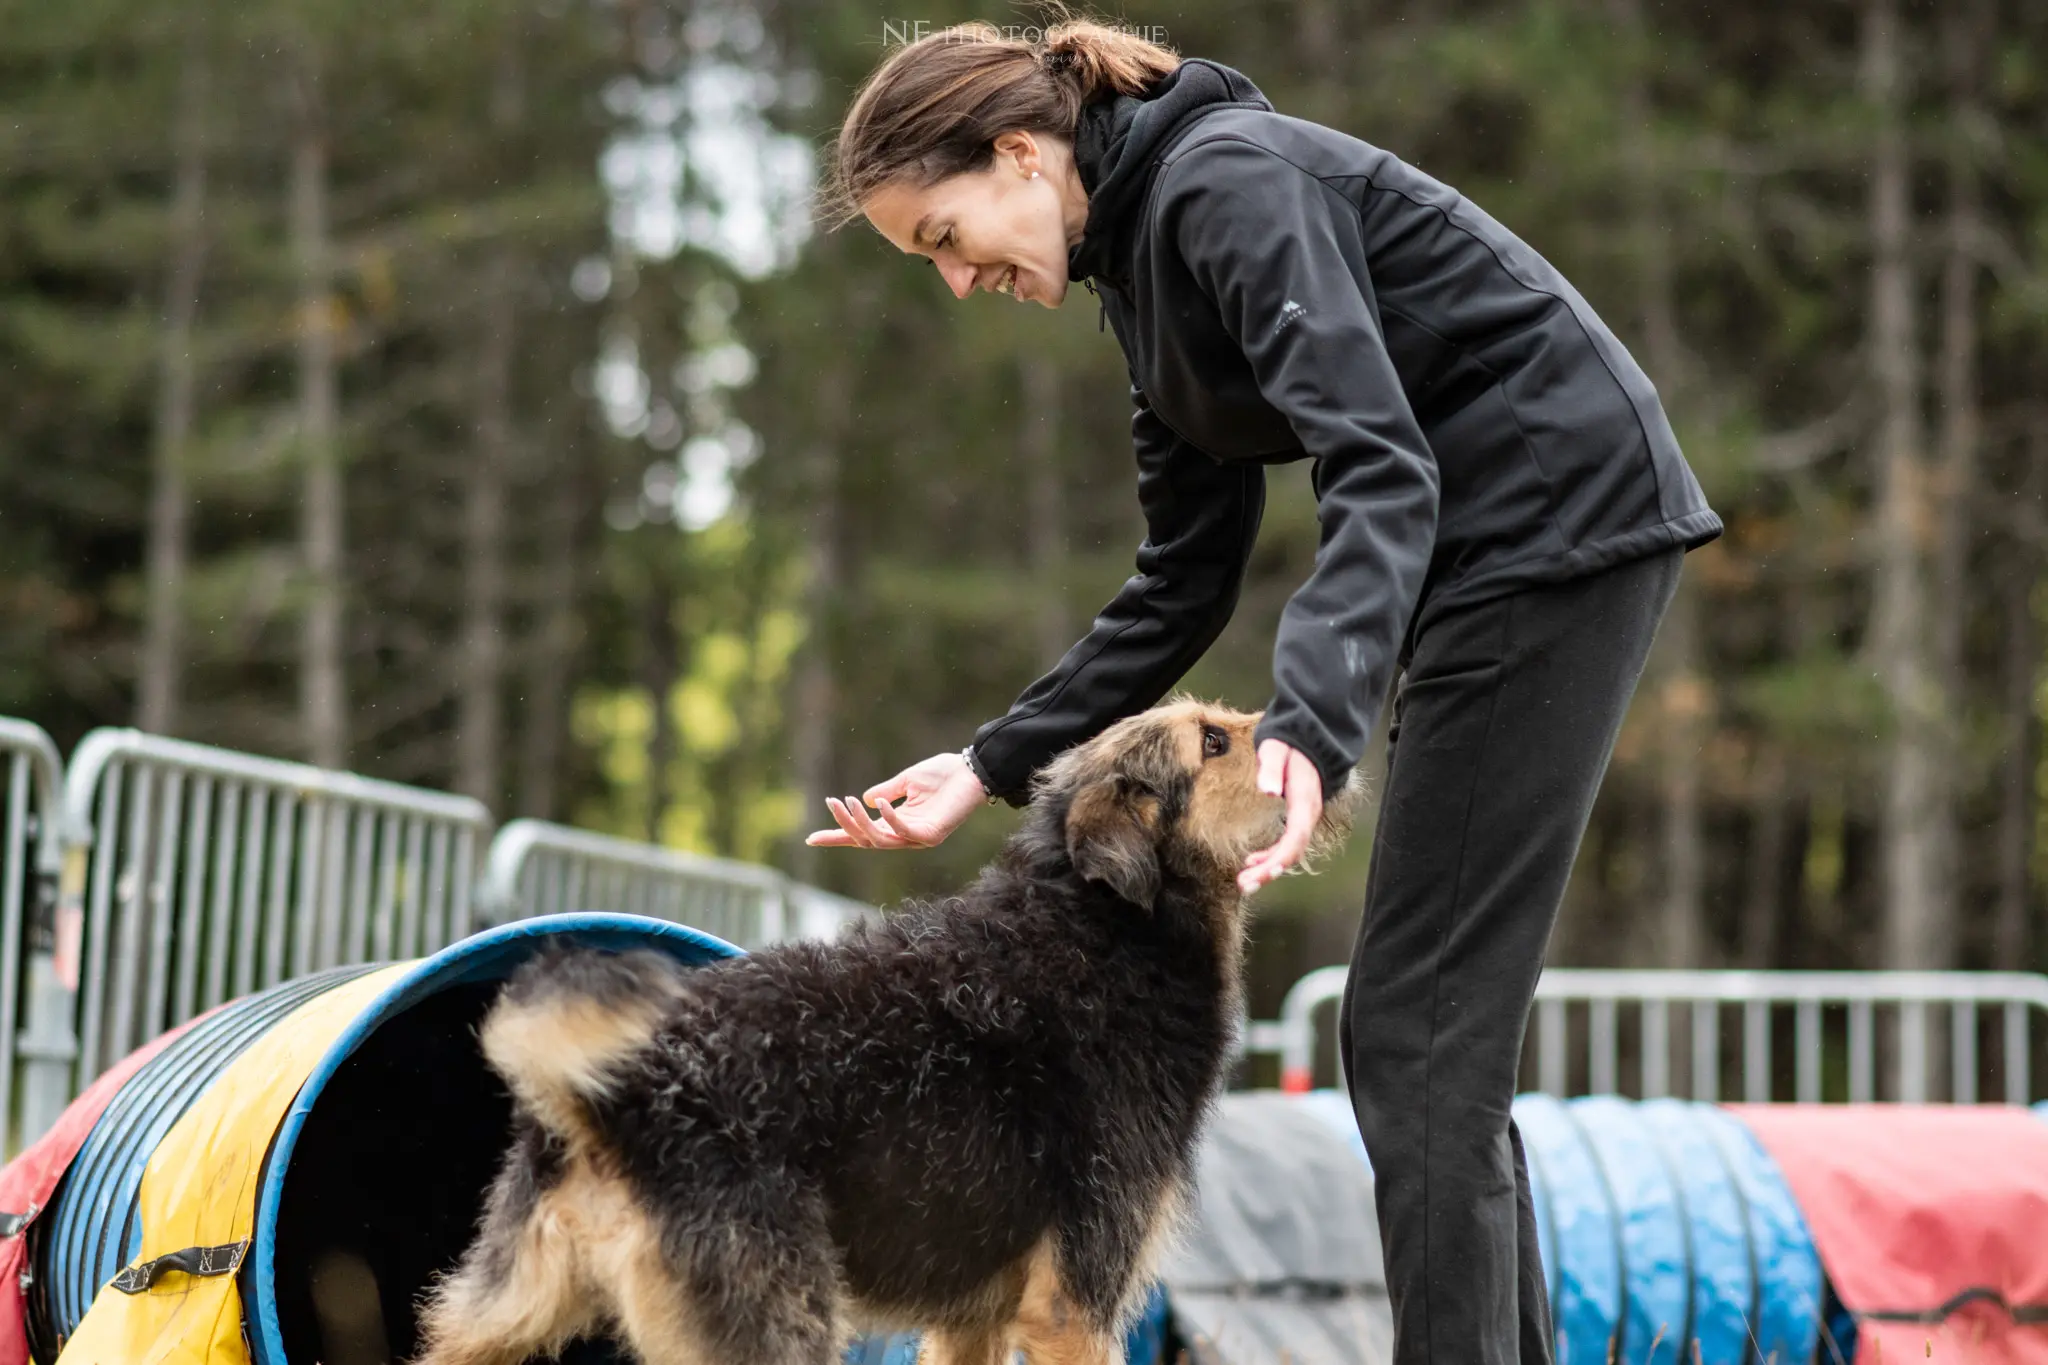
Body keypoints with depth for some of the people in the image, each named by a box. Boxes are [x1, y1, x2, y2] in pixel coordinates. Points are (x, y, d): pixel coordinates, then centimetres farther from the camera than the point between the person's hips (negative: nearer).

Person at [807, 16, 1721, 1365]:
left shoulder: (1229, 180, -15)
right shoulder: (1145, 267, 14)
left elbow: (1382, 468, -25)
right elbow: (1181, 589, 16)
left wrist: (1312, 727, -38)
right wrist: (990, 769, 11)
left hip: (1563, 522, -10)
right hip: (1499, 556, 10)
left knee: (1419, 1026, -10)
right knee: (1435, 1026, 11)